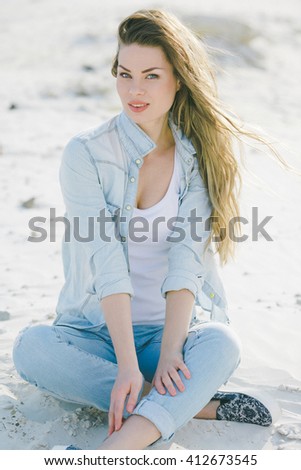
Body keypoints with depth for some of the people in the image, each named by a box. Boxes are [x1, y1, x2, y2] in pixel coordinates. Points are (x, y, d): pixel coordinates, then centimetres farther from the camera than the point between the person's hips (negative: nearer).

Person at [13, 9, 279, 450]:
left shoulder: (200, 157, -2)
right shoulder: (86, 154, -8)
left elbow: (185, 262, -13)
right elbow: (107, 266, -18)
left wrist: (169, 352, -27)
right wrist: (128, 366, -27)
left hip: (172, 329, 1)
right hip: (97, 331, 0)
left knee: (222, 343, -31)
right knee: (31, 347, -30)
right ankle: (196, 403, -27)